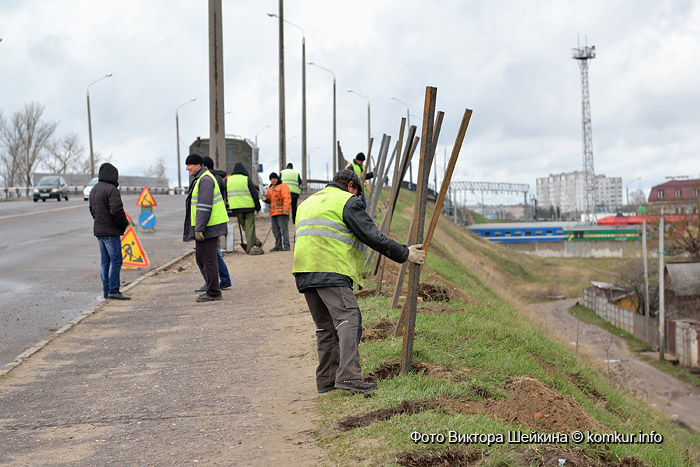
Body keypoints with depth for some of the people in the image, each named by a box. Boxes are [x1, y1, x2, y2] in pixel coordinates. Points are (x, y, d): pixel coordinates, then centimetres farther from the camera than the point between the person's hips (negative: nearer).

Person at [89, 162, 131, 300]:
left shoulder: (94, 190, 15)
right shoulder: (111, 189, -16)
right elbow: (116, 211, -22)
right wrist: (125, 223, -7)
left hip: (98, 230, 9)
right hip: (110, 231, -9)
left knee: (105, 260, 12)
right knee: (116, 259, -6)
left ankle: (106, 291, 13)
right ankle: (113, 290, -9)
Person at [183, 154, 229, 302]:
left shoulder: (205, 180, -16)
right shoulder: (200, 179, 18)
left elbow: (204, 206, -22)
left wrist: (199, 229, -23)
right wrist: (197, 227, 24)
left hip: (207, 227, -11)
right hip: (204, 226, 11)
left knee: (208, 259, -6)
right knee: (201, 257, 15)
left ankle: (213, 292, -1)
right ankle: (212, 289, 22)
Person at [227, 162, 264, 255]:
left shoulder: (228, 180, 6)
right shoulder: (247, 179, -5)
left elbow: (224, 194, 12)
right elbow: (254, 194, -6)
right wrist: (257, 206, 3)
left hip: (236, 208, 3)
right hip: (248, 206, -3)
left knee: (244, 226, 16)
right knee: (250, 227, 1)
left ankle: (255, 242, 12)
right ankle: (250, 248, -1)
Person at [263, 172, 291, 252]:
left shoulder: (283, 186, -4)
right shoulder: (269, 188, 21)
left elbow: (287, 198, -13)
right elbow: (269, 199, 27)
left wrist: (286, 209, -22)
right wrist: (266, 199, 2)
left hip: (281, 213, -8)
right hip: (273, 212, 8)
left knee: (284, 229, -9)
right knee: (275, 230, 8)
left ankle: (286, 245, -9)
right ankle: (278, 245, 14)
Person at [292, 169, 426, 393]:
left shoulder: (307, 203, 29)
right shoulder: (347, 202, 3)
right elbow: (372, 236, -4)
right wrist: (404, 254, 2)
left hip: (304, 272, 8)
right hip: (332, 271, -8)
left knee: (325, 327, 13)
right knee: (348, 320, -15)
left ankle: (326, 380, 12)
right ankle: (348, 376, -28)